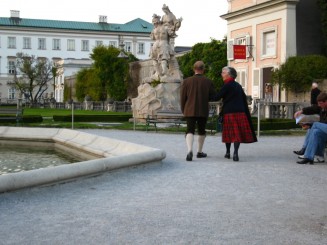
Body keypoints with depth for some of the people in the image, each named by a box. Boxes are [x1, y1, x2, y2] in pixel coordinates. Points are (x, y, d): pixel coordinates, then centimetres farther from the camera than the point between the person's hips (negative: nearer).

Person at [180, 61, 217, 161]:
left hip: (190, 110, -1)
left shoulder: (186, 81, -4)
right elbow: (213, 96, 1)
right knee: (201, 131, 16)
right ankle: (199, 152, 26)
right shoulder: (208, 82, -4)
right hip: (203, 111, 1)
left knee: (190, 131, -4)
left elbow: (182, 97, -1)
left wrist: (183, 110, 11)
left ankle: (190, 150, -26)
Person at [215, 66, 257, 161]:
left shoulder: (227, 85, -7)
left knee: (229, 132, 6)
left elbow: (217, 97, -11)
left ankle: (228, 152, 15)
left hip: (229, 112, -5)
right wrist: (246, 113, 23)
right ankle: (235, 153, -12)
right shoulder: (238, 85, 13)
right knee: (238, 133, 0)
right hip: (240, 112, 5)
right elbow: (244, 98, 17)